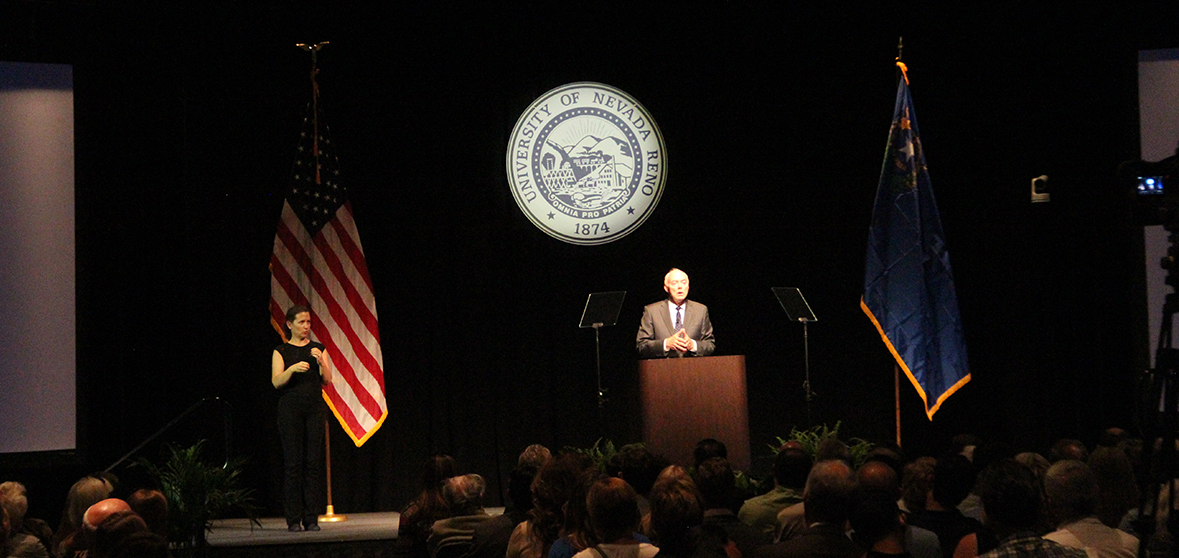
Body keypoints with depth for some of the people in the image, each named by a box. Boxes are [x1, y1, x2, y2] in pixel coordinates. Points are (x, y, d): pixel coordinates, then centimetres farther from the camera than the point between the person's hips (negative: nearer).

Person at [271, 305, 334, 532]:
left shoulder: (319, 349, 13)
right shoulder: (281, 351, 7)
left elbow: (328, 380, 6)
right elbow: (276, 382, -4)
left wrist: (321, 362, -11)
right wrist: (292, 369, -21)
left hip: (314, 408, 2)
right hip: (290, 409, -2)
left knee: (314, 462, -3)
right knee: (292, 462, -6)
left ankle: (312, 518, 1)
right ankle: (293, 519, -2)